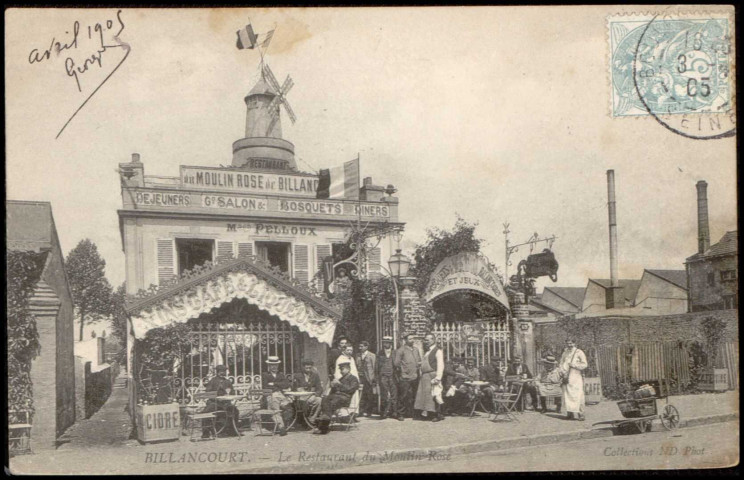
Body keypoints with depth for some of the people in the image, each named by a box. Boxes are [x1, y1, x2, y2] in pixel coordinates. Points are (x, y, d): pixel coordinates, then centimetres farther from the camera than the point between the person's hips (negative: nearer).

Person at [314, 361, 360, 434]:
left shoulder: (354, 379, 11)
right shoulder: (341, 379, 31)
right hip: (336, 395, 6)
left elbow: (350, 390, -6)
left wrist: (339, 384, -7)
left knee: (333, 402, -35)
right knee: (325, 399, -27)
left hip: (345, 398, -6)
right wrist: (333, 385, 5)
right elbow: (333, 391, 26)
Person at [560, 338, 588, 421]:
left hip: (576, 377, -5)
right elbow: (561, 363, 17)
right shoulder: (565, 353, 15)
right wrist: (563, 372, 0)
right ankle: (570, 413, 4)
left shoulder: (579, 352, -1)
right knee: (567, 395, 0)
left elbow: (584, 364, -6)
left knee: (578, 396, -9)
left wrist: (573, 365, -12)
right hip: (567, 378, 5)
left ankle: (580, 414, -6)